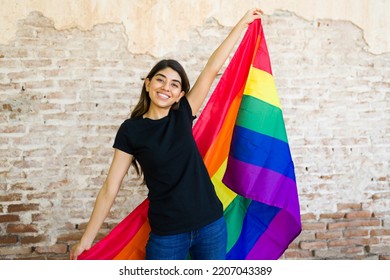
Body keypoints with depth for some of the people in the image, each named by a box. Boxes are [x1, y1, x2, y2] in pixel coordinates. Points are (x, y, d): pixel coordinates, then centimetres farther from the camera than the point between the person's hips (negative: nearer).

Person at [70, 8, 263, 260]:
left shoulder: (183, 116, 2)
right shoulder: (131, 130, -5)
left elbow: (212, 69, 1)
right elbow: (110, 188, -5)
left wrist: (242, 24, 2)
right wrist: (87, 240, -5)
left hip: (211, 224, 3)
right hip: (167, 233, -3)